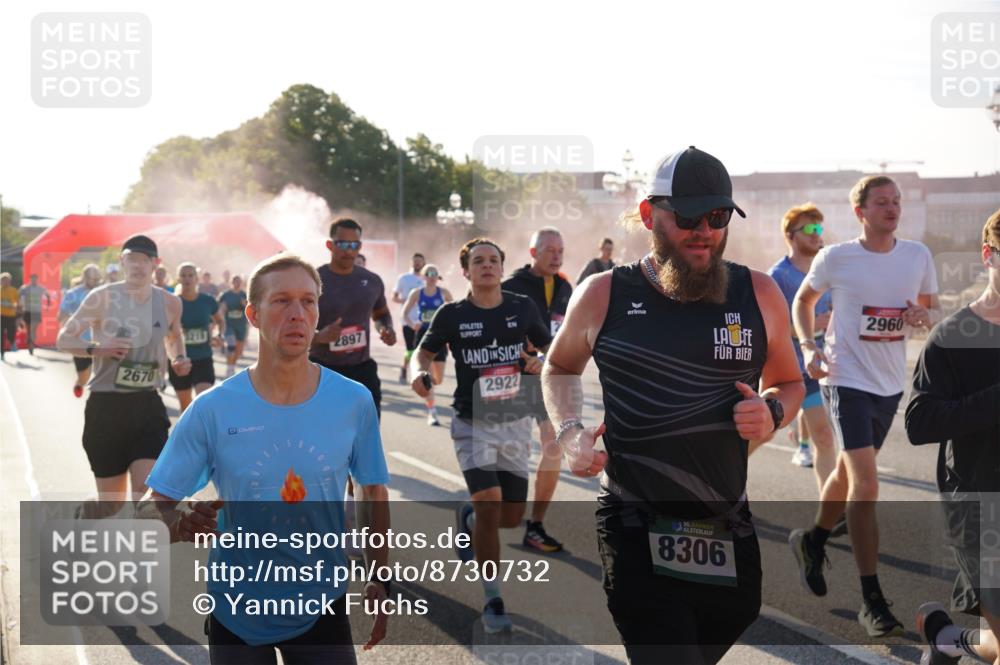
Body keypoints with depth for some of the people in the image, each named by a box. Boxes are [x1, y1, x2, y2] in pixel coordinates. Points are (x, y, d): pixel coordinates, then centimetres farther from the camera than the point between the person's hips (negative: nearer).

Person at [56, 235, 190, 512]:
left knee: (149, 497, -13)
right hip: (105, 406, -2)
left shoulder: (169, 303, 4)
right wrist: (96, 349, -22)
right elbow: (64, 339, -3)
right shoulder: (103, 297, -7)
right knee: (112, 505, 6)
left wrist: (177, 358, 3)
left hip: (147, 406, 2)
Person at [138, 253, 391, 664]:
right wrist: (180, 525, -32)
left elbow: (374, 491, 5)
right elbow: (152, 505, -10)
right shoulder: (212, 409, -13)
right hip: (236, 611, 0)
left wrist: (378, 579, 3)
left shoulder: (354, 402, -10)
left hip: (322, 606, 0)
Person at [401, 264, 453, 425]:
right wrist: (412, 325, -15)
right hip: (423, 335, -1)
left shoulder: (444, 293, 0)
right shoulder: (416, 293, 0)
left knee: (438, 379, 3)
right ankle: (431, 412, 0)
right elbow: (405, 313, 3)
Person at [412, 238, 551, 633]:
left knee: (512, 517, 7)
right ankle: (493, 602, -2)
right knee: (490, 505, -17)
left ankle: (468, 519, 43)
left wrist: (539, 363, -11)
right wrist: (421, 373, -14)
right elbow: (425, 351, 7)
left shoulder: (522, 308, 1)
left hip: (515, 423, 3)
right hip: (473, 425, -3)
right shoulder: (452, 315, -4)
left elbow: (550, 349, 11)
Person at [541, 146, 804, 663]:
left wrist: (772, 414, -6)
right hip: (636, 530, -3)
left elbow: (789, 383, 16)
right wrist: (569, 432, 0)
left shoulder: (758, 295, 2)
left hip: (728, 530, 4)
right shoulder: (604, 296, -2)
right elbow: (559, 368, 18)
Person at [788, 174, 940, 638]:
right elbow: (803, 300, 8)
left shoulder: (918, 256, 1)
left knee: (849, 471, 21)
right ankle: (871, 600, -9)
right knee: (865, 485, -15)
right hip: (847, 380, -5)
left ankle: (812, 540, 48)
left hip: (891, 384, 5)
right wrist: (809, 347, -7)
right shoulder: (835, 258, -8)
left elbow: (933, 310, 12)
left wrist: (924, 316, -12)